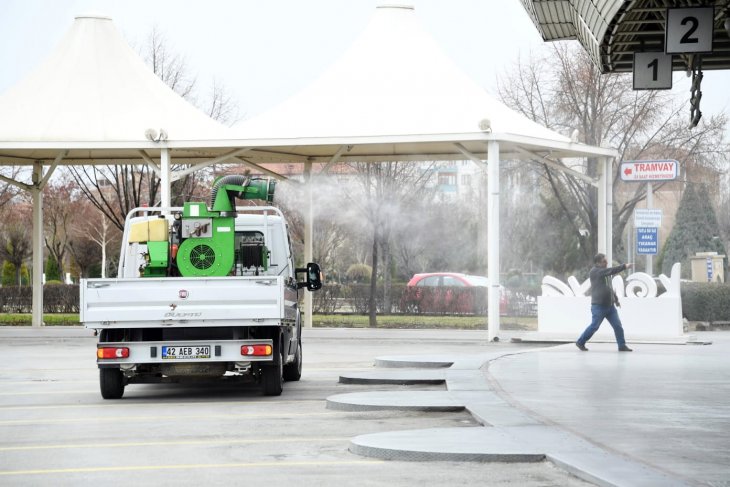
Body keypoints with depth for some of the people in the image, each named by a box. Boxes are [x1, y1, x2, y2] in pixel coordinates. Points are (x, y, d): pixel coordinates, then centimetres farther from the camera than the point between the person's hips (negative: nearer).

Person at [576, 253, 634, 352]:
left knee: (618, 326, 0)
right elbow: (610, 271, -24)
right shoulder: (594, 271, -10)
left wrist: (615, 299, 28)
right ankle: (580, 342, 12)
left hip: (610, 306, 8)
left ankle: (622, 346, 3)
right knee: (594, 326, -3)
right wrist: (624, 266, -28)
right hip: (598, 306, -8)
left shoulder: (604, 271, 16)